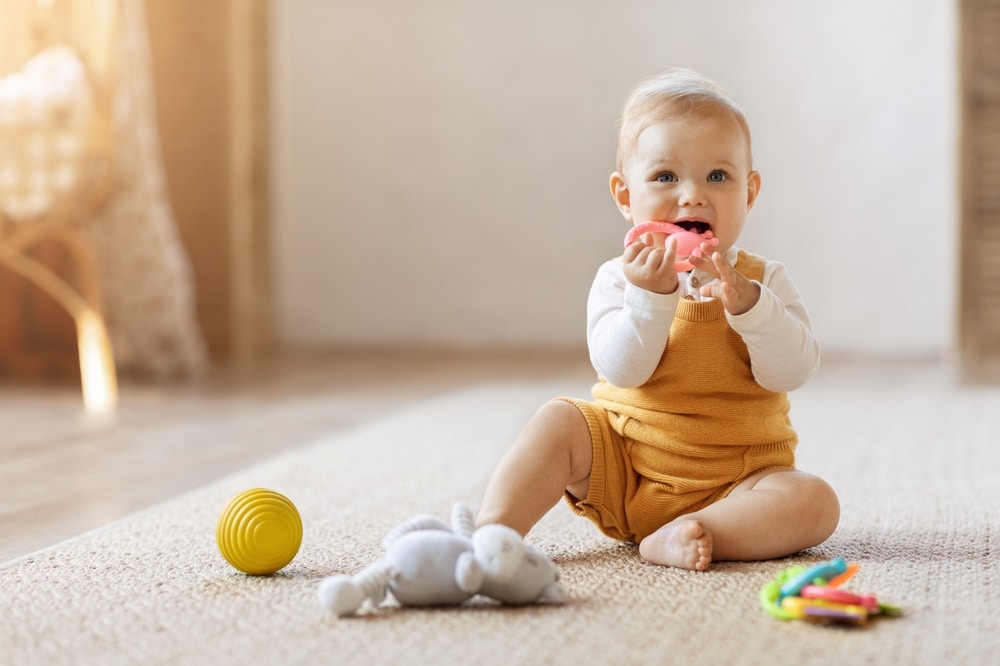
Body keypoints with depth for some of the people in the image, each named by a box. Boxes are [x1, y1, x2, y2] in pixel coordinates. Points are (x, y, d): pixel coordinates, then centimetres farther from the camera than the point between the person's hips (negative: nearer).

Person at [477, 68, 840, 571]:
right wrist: (650, 297, -31)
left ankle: (680, 538, -34)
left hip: (732, 485, 0)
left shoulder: (765, 281, -2)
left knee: (816, 503, -24)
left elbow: (795, 370, -16)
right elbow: (622, 370, -17)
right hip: (622, 472, 0)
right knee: (558, 420, -19)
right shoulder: (620, 278, -4)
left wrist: (745, 302, -30)